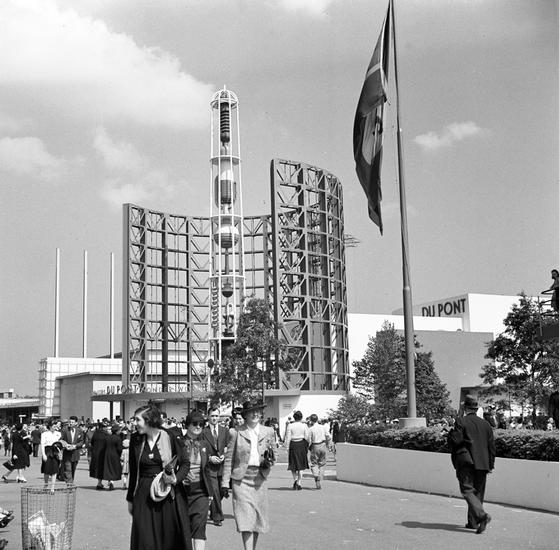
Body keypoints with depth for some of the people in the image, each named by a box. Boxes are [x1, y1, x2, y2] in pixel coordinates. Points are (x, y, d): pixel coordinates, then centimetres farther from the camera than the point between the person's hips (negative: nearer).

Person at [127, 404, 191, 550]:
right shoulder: (135, 440, 4)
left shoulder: (171, 437, -6)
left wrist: (175, 479, -16)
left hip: (170, 496, -2)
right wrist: (130, 499, 15)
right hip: (144, 496, 3)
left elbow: (185, 463, 3)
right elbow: (133, 472, 12)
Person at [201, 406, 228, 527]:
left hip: (222, 466, 3)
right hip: (209, 467, -3)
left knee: (220, 493, 9)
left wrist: (224, 456, -7)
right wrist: (209, 458, -12)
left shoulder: (225, 431, 9)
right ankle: (217, 517, -1)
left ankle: (213, 513, 28)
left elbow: (229, 447, 10)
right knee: (214, 492, -8)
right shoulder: (203, 432, -1)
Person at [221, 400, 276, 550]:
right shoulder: (236, 433, 0)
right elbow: (229, 459, 2)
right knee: (245, 517, -10)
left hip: (260, 478, 3)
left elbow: (272, 456, 17)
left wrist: (268, 462, -6)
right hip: (241, 478, -3)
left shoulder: (268, 432, 9)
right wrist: (225, 482, -1)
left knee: (258, 517, 10)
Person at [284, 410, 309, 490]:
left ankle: (295, 479, -2)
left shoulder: (290, 426, -4)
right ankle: (299, 483, 3)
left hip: (293, 445, 0)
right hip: (302, 444, 0)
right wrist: (307, 446, 10)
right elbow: (307, 437, -1)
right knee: (301, 465, 7)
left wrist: (287, 447, 2)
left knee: (293, 464, 13)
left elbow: (288, 437, -4)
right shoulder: (304, 425, -3)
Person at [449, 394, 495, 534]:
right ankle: (473, 522, 16)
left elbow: (455, 441, -13)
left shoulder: (461, 422, -6)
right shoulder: (486, 424, 11)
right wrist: (490, 465, 15)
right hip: (482, 463, 6)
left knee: (468, 491, -5)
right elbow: (491, 445, 10)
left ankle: (482, 515, -24)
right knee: (478, 492, 12)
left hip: (466, 462, -6)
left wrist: (451, 435, 9)